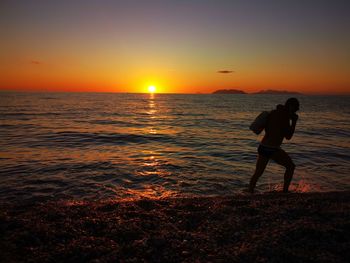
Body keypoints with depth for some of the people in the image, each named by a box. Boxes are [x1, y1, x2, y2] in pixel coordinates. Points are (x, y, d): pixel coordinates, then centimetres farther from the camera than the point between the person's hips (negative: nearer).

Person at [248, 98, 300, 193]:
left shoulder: (273, 112, 11)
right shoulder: (284, 116, -11)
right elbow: (288, 136, -8)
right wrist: (294, 122, 1)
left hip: (262, 147, 7)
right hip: (272, 150, -7)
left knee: (257, 173, 15)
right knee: (290, 166, 16)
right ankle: (285, 191, 20)